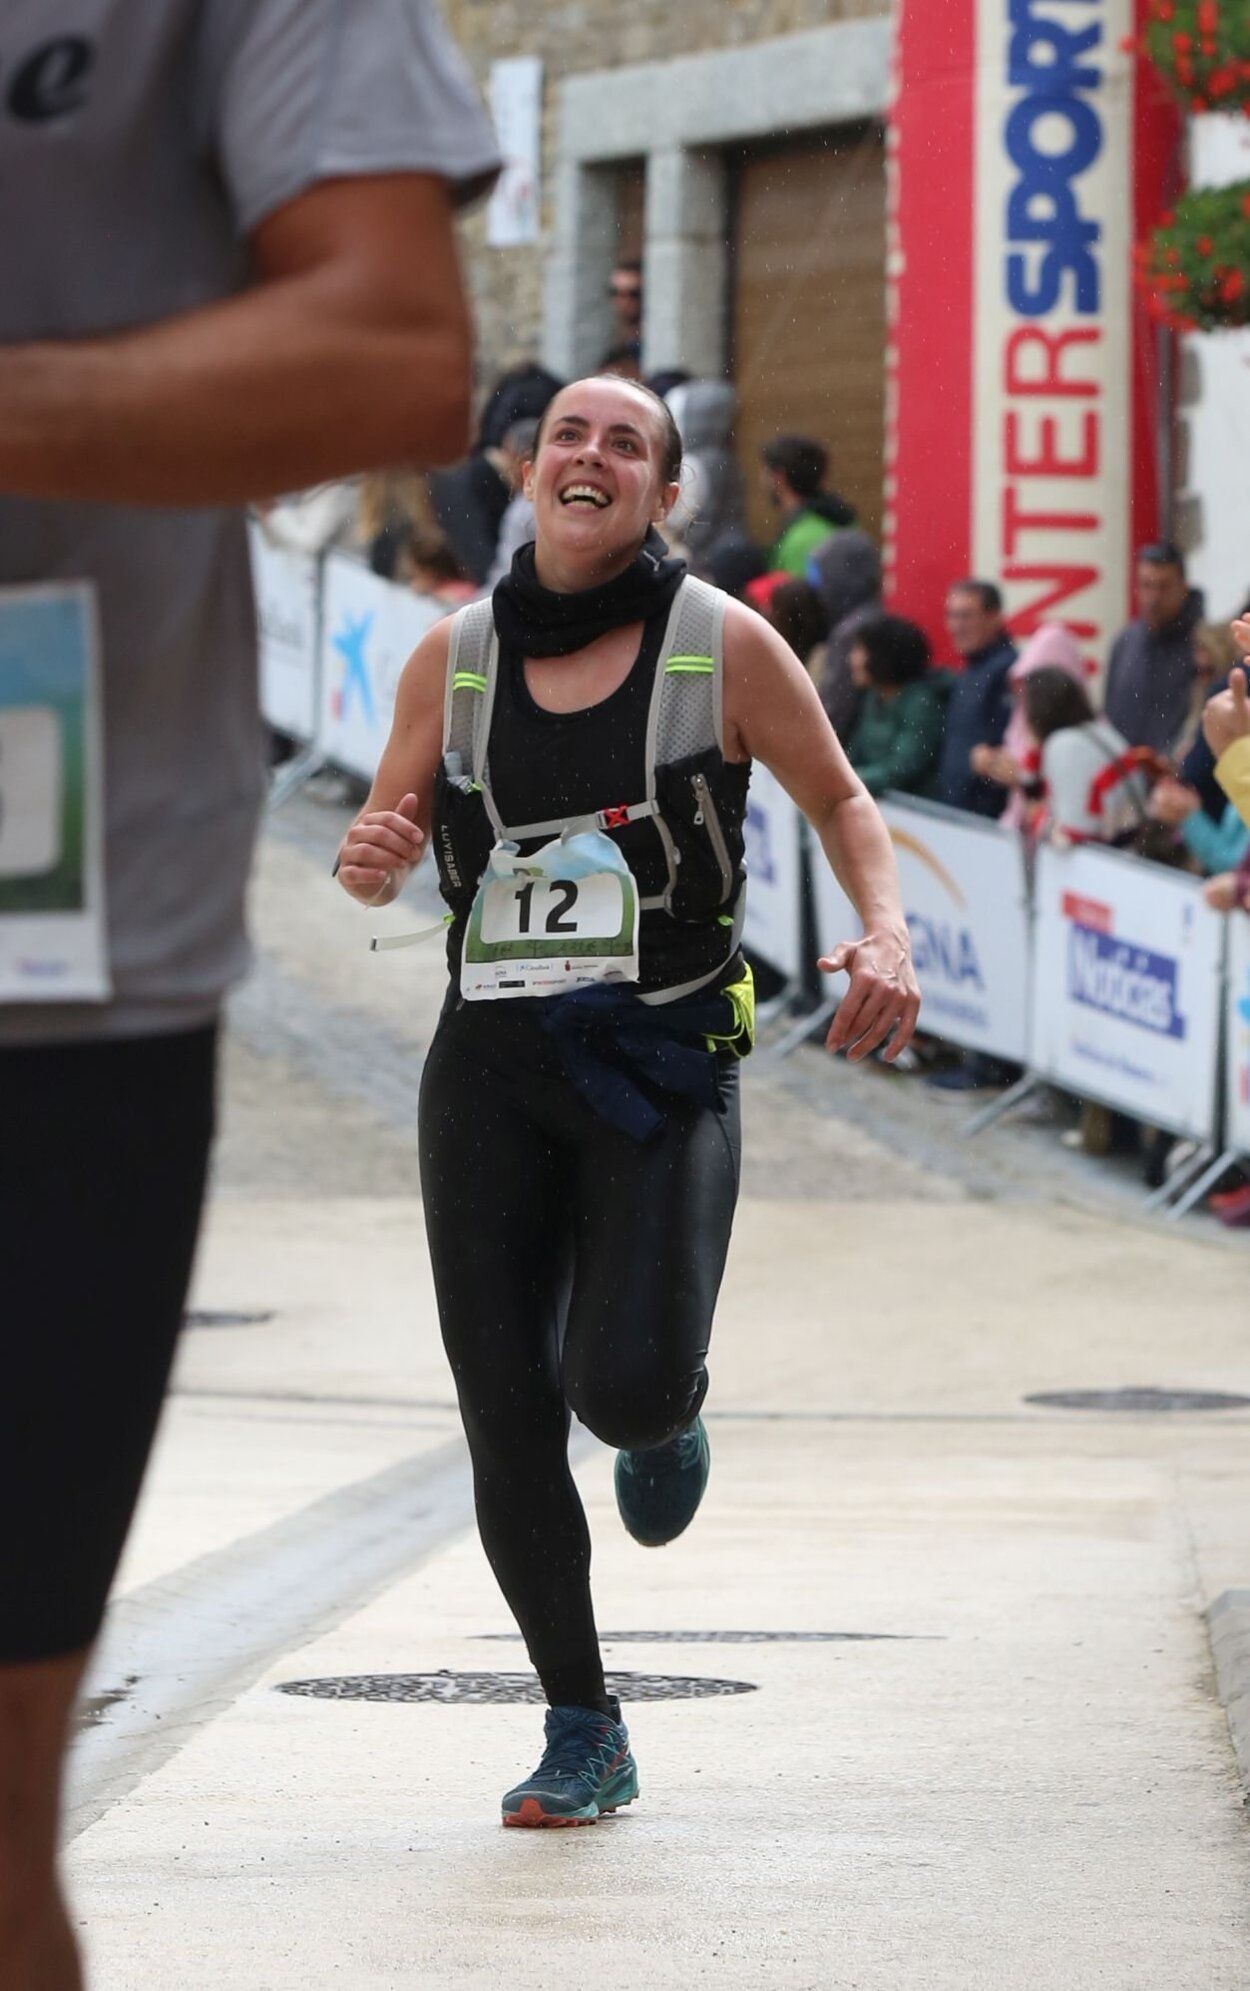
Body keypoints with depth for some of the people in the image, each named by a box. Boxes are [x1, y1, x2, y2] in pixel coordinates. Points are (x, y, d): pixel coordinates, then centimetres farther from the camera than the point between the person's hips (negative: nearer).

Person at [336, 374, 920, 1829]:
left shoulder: (726, 646, -2)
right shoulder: (454, 658, 6)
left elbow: (838, 798, 10)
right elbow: (385, 843, 15)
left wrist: (886, 933, -8)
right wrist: (371, 861, -9)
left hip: (662, 1066, -3)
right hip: (489, 1060, 3)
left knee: (626, 1385, -18)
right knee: (506, 1417, -2)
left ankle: (666, 1418, 24)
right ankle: (583, 1738, 13)